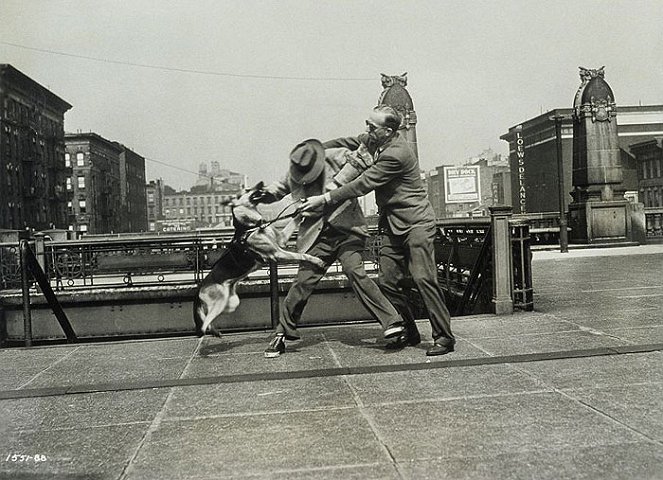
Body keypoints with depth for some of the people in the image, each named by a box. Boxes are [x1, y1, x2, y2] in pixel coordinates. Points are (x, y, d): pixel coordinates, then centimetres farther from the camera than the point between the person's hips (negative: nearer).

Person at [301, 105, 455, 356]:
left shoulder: (396, 154, -22)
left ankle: (444, 337, -4)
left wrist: (325, 199, -17)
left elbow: (363, 184, -21)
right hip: (392, 224, 9)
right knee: (387, 282, 4)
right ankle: (409, 332, 17)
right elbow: (347, 143, 22)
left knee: (423, 278, -13)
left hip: (415, 222, -9)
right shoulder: (375, 141, 6)